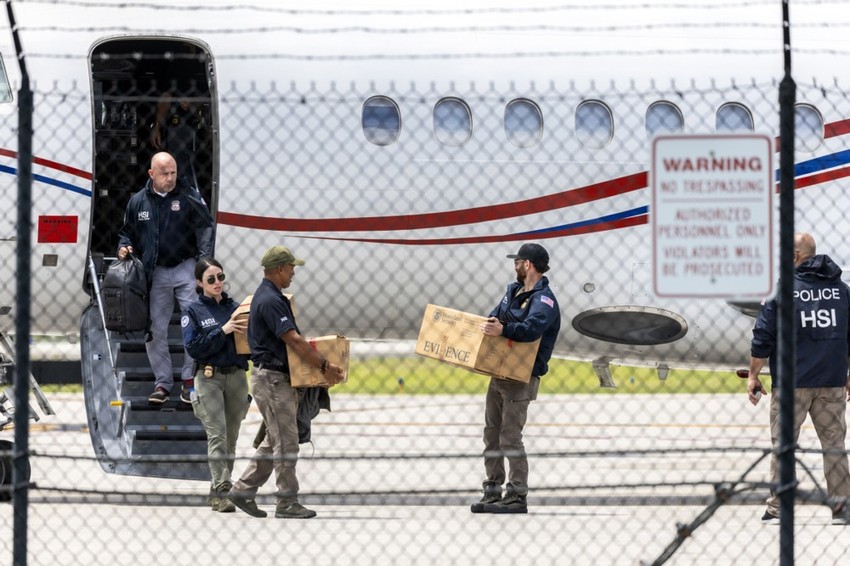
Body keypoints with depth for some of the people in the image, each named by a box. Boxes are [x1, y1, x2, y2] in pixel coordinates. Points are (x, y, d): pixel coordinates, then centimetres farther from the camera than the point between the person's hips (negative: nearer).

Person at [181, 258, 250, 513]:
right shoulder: (193, 312, 1)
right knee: (217, 435, -14)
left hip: (237, 376, 4)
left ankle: (219, 490, 11)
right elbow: (193, 348, -9)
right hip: (209, 377, -4)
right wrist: (222, 331, -16)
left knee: (231, 437, 4)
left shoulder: (235, 308, 12)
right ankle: (221, 490, -19)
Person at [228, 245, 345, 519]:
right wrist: (324, 366, -21)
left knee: (274, 441, 15)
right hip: (273, 379, -11)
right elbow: (293, 340, -24)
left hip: (276, 379, 11)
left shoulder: (268, 296, 15)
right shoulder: (270, 301, -19)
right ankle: (287, 504, -2)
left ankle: (243, 489, 18)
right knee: (286, 444, -6)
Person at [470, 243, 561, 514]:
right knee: (492, 433, 11)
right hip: (499, 373, 9)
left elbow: (532, 328, -31)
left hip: (522, 378, -9)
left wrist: (503, 330, -45)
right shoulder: (514, 291, 16)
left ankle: (517, 497, -7)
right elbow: (495, 318, 24)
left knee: (510, 436, -11)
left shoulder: (544, 299, -14)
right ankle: (493, 492, 17)